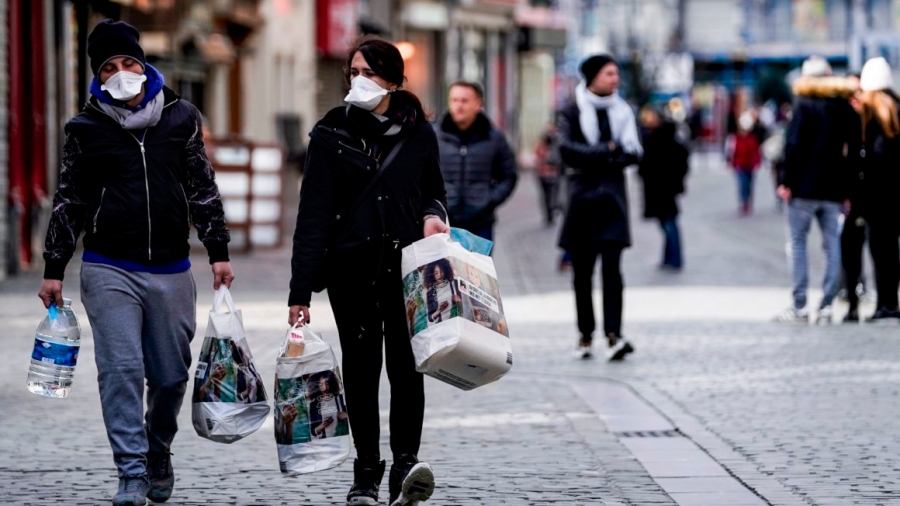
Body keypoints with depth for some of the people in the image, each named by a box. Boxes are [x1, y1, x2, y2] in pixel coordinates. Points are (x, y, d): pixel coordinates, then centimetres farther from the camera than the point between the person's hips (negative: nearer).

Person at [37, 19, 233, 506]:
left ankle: (158, 454, 31)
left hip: (171, 270, 2)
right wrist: (53, 270, 6)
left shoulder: (180, 118, 6)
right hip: (109, 270, -2)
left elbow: (203, 190, 11)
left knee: (171, 375, 7)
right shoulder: (86, 129, 2)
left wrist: (218, 252, 6)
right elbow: (68, 203, 8)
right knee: (121, 370, -10)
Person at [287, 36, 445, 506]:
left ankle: (406, 462, -11)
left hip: (407, 266, 0)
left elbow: (434, 191, 20)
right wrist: (301, 290, -8)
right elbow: (313, 214, -3)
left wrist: (432, 215, -6)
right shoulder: (331, 133, 0)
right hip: (351, 269, 0)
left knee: (405, 366, -10)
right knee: (361, 369, 4)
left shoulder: (419, 133, 4)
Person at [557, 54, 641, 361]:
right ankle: (585, 335, 11)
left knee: (612, 266, -10)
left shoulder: (622, 111, 12)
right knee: (582, 271, 2)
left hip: (612, 196, 1)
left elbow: (633, 152, 2)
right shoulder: (571, 113, 2)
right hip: (582, 195, -1)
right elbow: (568, 150, -12)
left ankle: (613, 335, -19)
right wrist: (608, 150, -11)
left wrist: (592, 159, -11)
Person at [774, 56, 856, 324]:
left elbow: (794, 144, -12)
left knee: (798, 242, 1)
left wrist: (786, 181, -8)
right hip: (834, 189, 5)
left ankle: (799, 307, -3)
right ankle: (827, 306, 3)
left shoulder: (805, 104, -6)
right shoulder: (845, 108, 9)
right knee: (832, 244, 6)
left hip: (805, 185, -5)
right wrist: (847, 189, 10)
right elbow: (851, 149, 8)